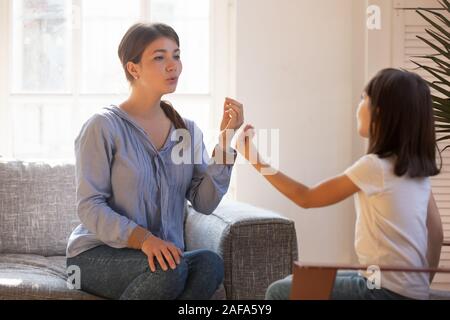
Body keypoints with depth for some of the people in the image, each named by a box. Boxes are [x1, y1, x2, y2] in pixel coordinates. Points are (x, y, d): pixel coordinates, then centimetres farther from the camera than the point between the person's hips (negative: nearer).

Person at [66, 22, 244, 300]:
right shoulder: (103, 126, -8)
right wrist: (143, 238, -28)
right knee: (170, 270, -35)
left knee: (210, 263, -29)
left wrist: (225, 138, -10)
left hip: (164, 254, 5)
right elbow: (90, 207, -13)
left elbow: (205, 202, -2)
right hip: (97, 256, -5)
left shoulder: (188, 131, 9)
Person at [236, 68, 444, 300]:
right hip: (410, 289, 8)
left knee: (279, 292, 0)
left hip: (389, 291, -8)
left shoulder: (375, 166, -17)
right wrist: (421, 285, 18)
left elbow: (306, 198, -9)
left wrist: (257, 161, -4)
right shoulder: (417, 168, 6)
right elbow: (436, 232, 10)